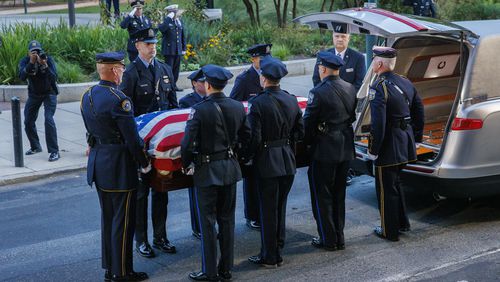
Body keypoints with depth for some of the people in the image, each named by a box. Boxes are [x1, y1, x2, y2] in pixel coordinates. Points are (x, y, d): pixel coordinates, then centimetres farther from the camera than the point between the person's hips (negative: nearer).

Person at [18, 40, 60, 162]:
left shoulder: (48, 59, -18)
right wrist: (31, 63, -41)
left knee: (49, 119, -19)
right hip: (34, 94, 4)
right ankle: (35, 147, 29)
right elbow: (22, 77, -30)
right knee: (28, 121, 7)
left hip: (49, 93, -4)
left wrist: (44, 65, -41)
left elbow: (54, 78, -27)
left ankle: (54, 151, -16)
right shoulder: (25, 61, -13)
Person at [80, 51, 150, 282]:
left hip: (97, 163, 8)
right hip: (119, 167, -8)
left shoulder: (87, 96, 5)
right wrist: (144, 163, -5)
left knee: (107, 218, 18)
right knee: (123, 221, 3)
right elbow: (132, 139, -18)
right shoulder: (119, 100, -21)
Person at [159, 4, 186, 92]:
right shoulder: (166, 21, -7)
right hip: (169, 49, -6)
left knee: (176, 68, 9)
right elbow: (161, 28, -30)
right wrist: (168, 18, -27)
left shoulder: (180, 21, 12)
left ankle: (174, 85, 19)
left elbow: (183, 35, 17)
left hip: (178, 50, 6)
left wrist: (184, 48, 15)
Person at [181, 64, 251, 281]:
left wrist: (187, 165, -3)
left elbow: (187, 143, -20)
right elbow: (245, 137, 9)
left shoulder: (199, 110, -17)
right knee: (227, 220, 14)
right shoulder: (238, 107, 0)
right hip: (231, 169, 6)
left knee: (208, 222, 4)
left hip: (207, 171, -5)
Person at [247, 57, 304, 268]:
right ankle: (277, 252, 26)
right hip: (288, 162, 6)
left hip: (267, 163, -6)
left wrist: (250, 155, 0)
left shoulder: (258, 103, -17)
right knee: (280, 207, 16)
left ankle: (269, 256, 13)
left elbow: (254, 138, -18)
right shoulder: (291, 100, 2)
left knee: (268, 210, 4)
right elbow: (300, 132, 6)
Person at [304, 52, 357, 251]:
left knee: (322, 196, 6)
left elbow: (308, 122, -13)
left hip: (324, 151, -7)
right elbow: (352, 117, 9)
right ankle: (339, 238, 24)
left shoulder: (318, 92, -18)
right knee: (339, 195, 17)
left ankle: (328, 240, 11)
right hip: (346, 149, 7)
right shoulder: (351, 89, 3)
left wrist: (306, 142, 2)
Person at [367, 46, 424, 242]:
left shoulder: (378, 88, -19)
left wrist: (373, 150, -17)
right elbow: (419, 111, 13)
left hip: (389, 145, -8)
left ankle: (390, 231, 16)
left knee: (386, 189, 6)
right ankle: (402, 223, 35)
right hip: (406, 143, 8)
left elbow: (378, 123, -24)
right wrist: (416, 137, 21)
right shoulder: (405, 83, 7)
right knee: (394, 182, 24)